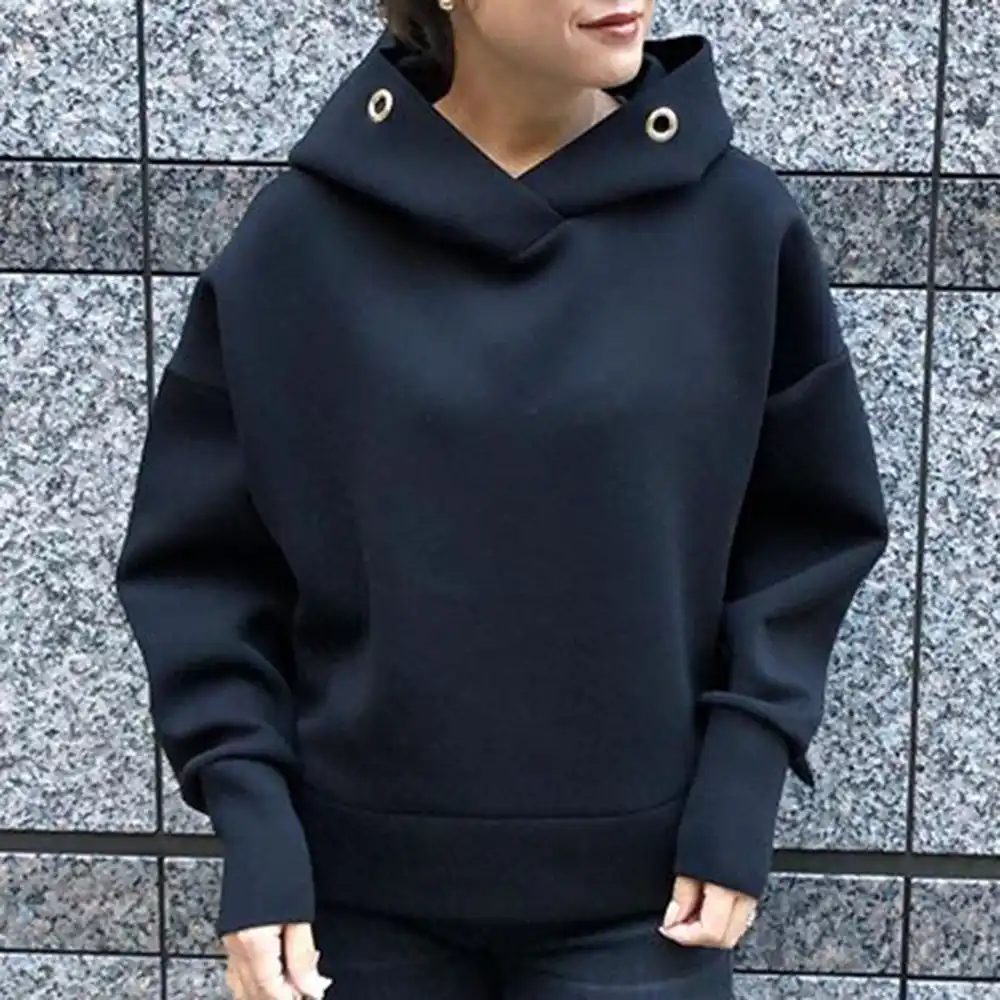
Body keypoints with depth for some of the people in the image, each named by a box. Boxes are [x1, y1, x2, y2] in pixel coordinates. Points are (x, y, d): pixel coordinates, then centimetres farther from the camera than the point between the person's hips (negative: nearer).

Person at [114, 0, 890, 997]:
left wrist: (741, 783, -6)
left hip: (639, 890, 0)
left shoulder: (735, 219, -6)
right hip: (360, 890, 0)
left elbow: (810, 526, 2)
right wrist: (252, 822, -9)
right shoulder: (301, 237, -7)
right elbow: (200, 560, -1)